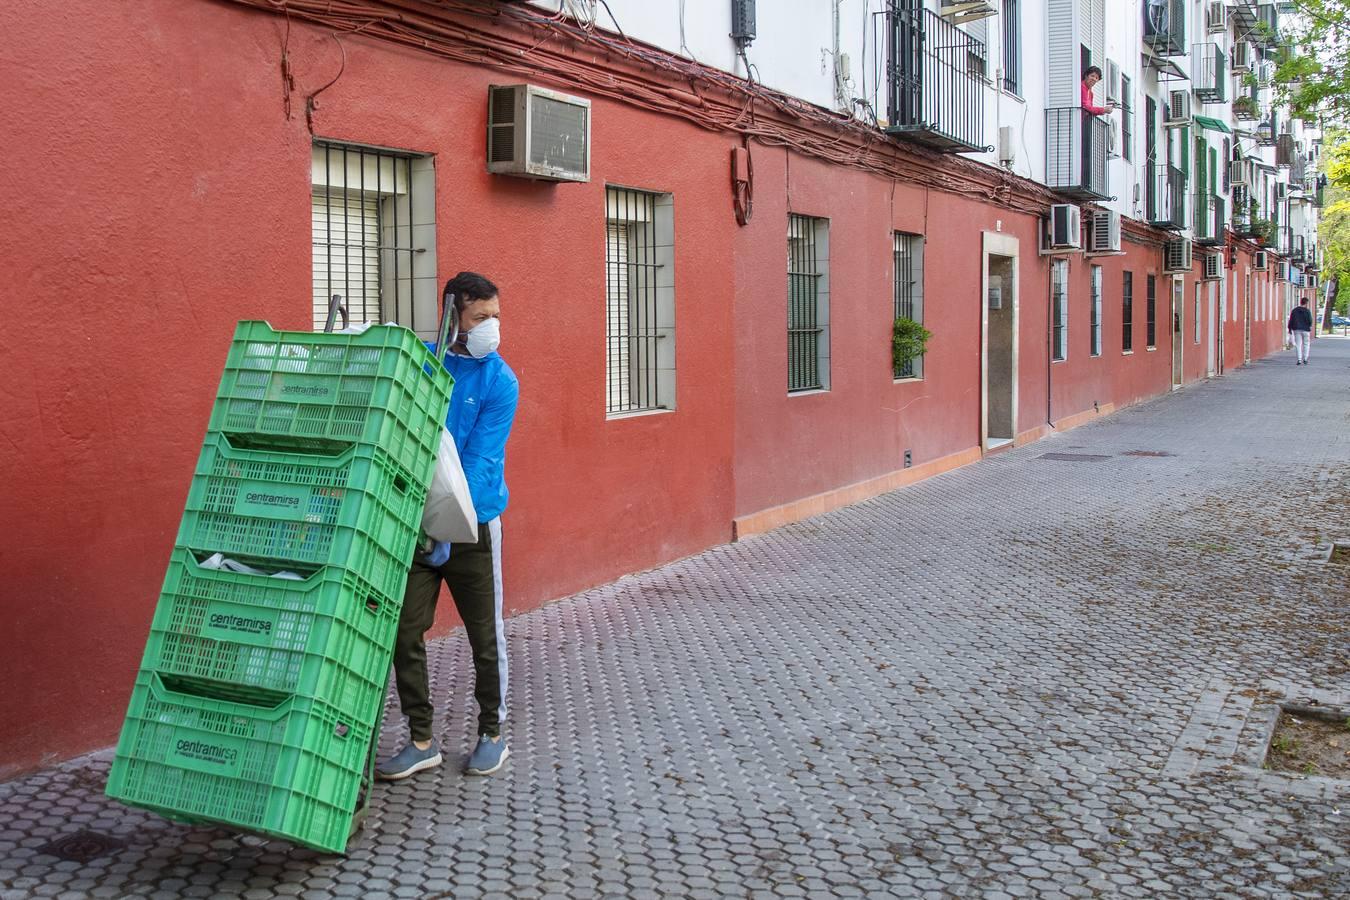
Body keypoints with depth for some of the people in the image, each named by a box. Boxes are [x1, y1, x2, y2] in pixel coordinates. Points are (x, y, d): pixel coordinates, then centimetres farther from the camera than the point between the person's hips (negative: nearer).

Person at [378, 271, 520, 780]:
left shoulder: (499, 382, -8)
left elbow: (479, 461, -15)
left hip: (472, 524, -3)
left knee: (485, 636, 7)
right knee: (405, 634, 3)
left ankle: (492, 733, 24)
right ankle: (422, 742, 15)